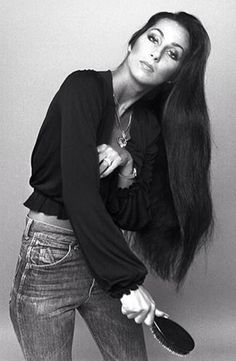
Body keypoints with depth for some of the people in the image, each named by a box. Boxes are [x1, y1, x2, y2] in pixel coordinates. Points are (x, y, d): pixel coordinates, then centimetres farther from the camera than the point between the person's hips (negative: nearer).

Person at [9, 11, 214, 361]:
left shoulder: (152, 126, 5)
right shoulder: (84, 87, -14)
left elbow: (135, 218, 2)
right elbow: (78, 193, -24)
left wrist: (126, 169, -17)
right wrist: (129, 280, -23)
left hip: (107, 256, 6)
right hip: (51, 258, -5)